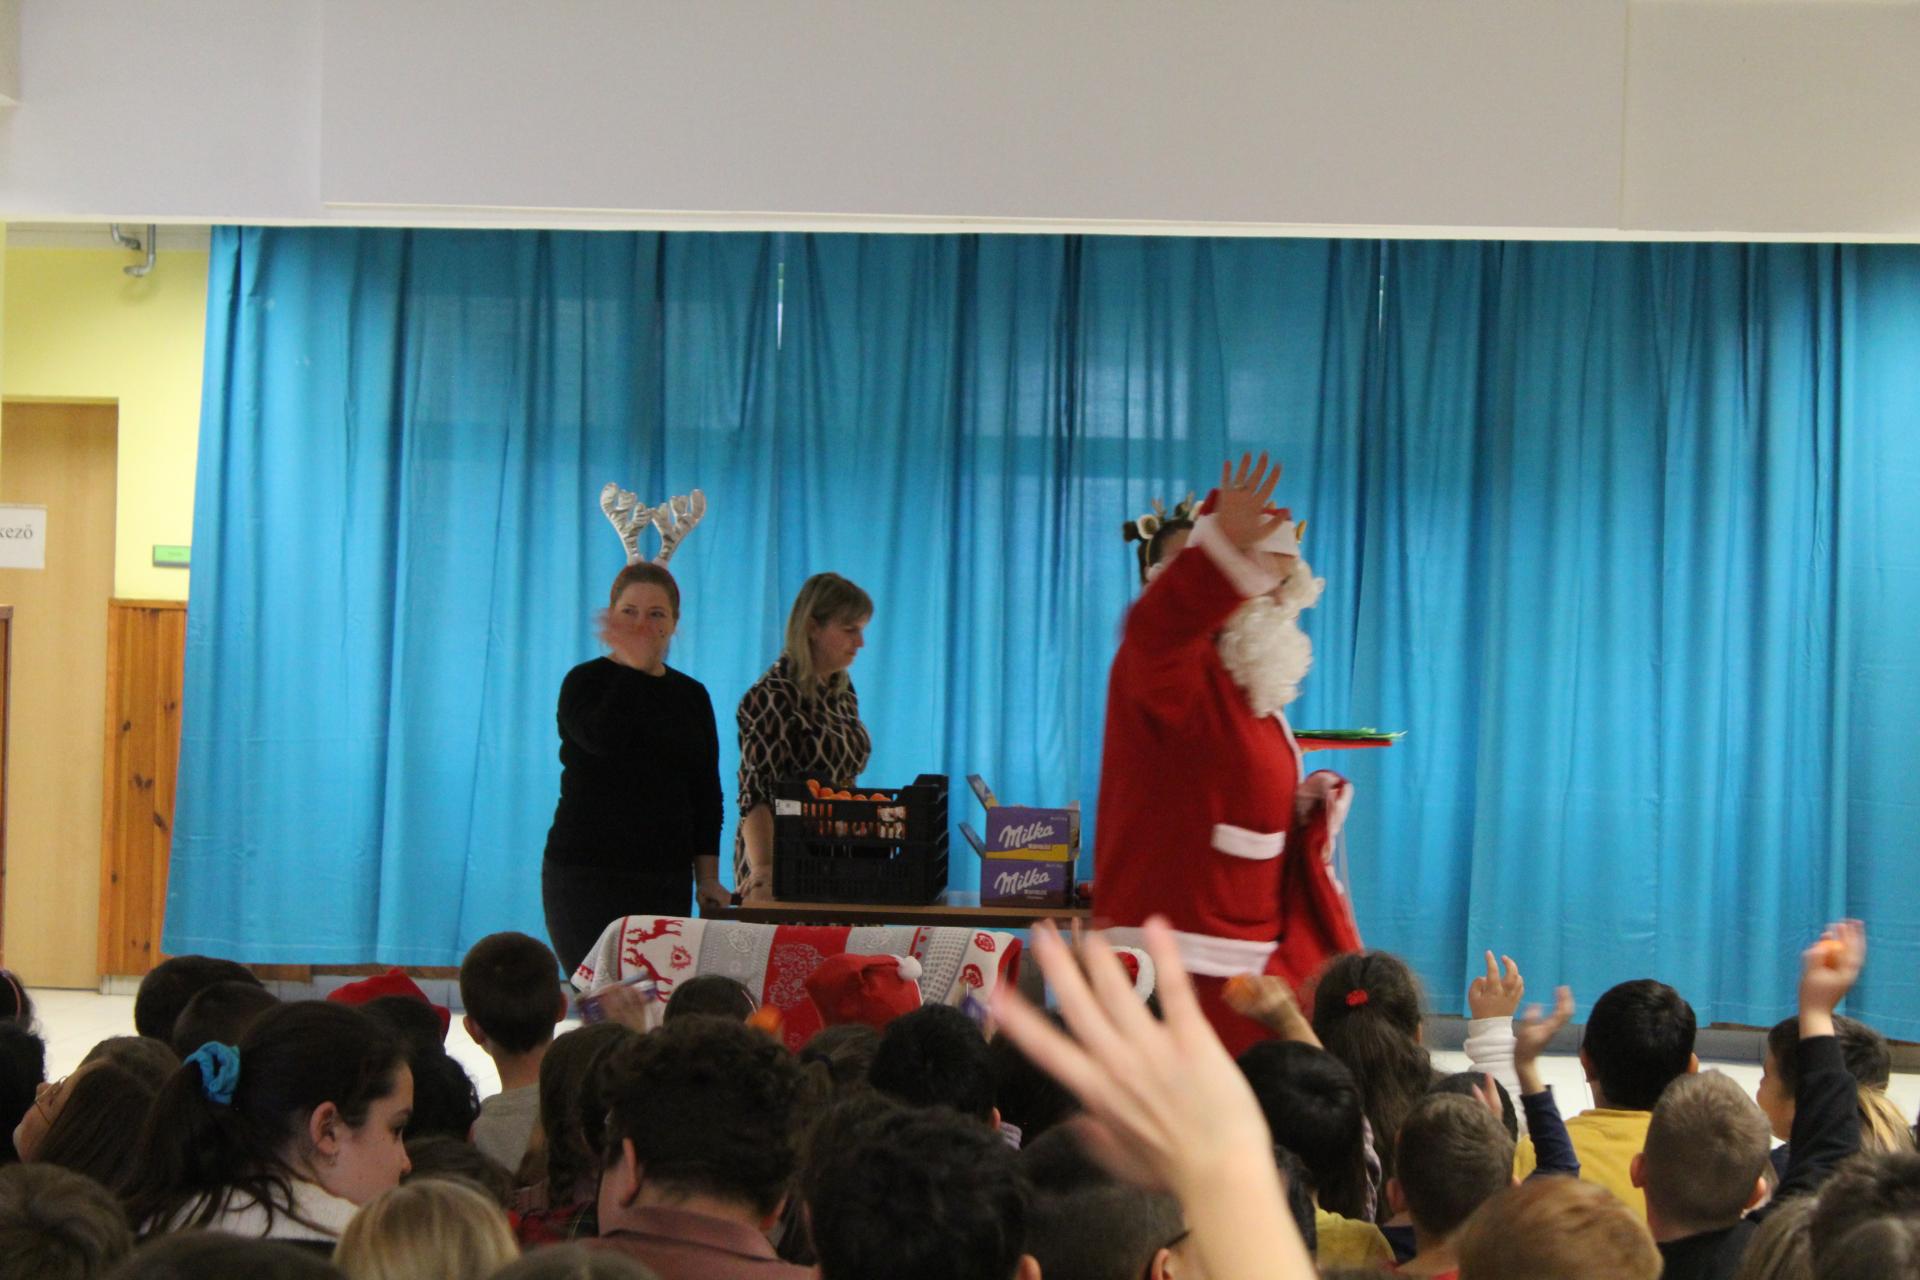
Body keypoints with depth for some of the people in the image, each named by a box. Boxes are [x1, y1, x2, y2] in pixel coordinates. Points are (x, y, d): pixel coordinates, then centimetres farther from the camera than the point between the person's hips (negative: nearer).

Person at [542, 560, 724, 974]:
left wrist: (708, 878, 8)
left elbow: (706, 795, 15)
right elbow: (604, 737, -22)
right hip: (588, 874, -4)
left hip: (666, 878, 4)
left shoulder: (691, 696, 14)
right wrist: (634, 665, -12)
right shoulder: (586, 682, 1)